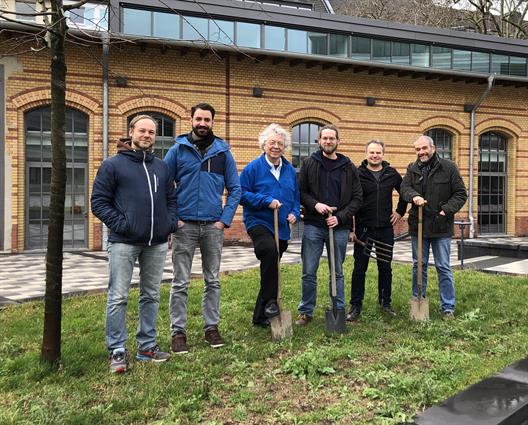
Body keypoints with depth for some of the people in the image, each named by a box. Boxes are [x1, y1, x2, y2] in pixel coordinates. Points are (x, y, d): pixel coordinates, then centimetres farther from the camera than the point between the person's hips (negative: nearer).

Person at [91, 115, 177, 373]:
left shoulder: (161, 167, 14)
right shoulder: (113, 165, 0)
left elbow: (171, 198, 19)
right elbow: (99, 201, -3)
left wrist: (170, 222, 2)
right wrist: (120, 224, -13)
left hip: (157, 243, 5)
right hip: (124, 242, -4)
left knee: (151, 296, 11)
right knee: (118, 298, -2)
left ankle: (147, 346, 22)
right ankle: (117, 351, 8)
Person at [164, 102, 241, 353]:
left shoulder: (222, 151, 6)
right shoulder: (178, 149, 2)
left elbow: (235, 189, 7)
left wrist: (225, 219, -2)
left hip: (213, 226, 2)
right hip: (184, 226, -2)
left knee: (213, 281, 10)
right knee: (180, 283, 1)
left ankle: (211, 327, 21)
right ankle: (178, 332, 10)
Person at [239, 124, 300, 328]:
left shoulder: (290, 170, 11)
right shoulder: (253, 167, -5)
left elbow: (296, 196, 19)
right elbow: (242, 194, -8)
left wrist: (294, 213, 1)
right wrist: (266, 201, -17)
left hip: (282, 227, 6)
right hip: (259, 222, -6)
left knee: (271, 270, 11)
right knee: (270, 250, -36)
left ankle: (260, 315, 24)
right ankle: (270, 301, -24)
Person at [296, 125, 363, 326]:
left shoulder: (349, 167, 5)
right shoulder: (309, 163, 3)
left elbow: (357, 198, 3)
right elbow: (301, 192, 3)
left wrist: (340, 217, -9)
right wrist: (315, 205, -15)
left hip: (339, 227, 1)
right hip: (313, 225, 0)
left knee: (337, 273, 11)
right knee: (309, 272, 3)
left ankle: (339, 311, 21)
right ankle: (306, 311, 17)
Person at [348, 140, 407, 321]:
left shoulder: (392, 174, 5)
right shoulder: (357, 174, -5)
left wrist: (400, 211, 11)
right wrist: (350, 228, -9)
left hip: (386, 229, 3)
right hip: (363, 230, -3)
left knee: (385, 268, 11)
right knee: (359, 268, 3)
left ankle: (385, 303, 24)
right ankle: (355, 306, 12)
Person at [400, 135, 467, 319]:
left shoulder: (448, 167, -2)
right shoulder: (412, 169, 7)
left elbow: (461, 194, -2)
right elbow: (404, 187, -8)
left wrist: (447, 209, -16)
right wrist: (414, 196, -29)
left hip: (441, 226, -3)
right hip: (418, 225, 3)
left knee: (443, 267, 4)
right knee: (419, 266, 12)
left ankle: (448, 307, 13)